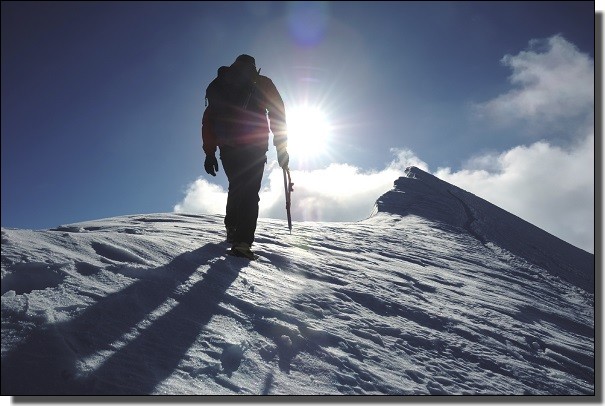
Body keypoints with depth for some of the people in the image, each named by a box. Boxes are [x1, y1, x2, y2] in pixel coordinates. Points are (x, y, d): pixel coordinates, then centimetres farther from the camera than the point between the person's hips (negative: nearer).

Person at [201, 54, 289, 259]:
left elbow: (208, 121, 17)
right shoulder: (262, 83, 14)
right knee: (250, 191, -6)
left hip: (227, 147, 4)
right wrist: (281, 146, 3)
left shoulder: (218, 85, 23)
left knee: (236, 187, 22)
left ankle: (232, 229, 26)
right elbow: (277, 112, 4)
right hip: (255, 146, -4)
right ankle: (242, 241, -20)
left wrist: (210, 153, 16)